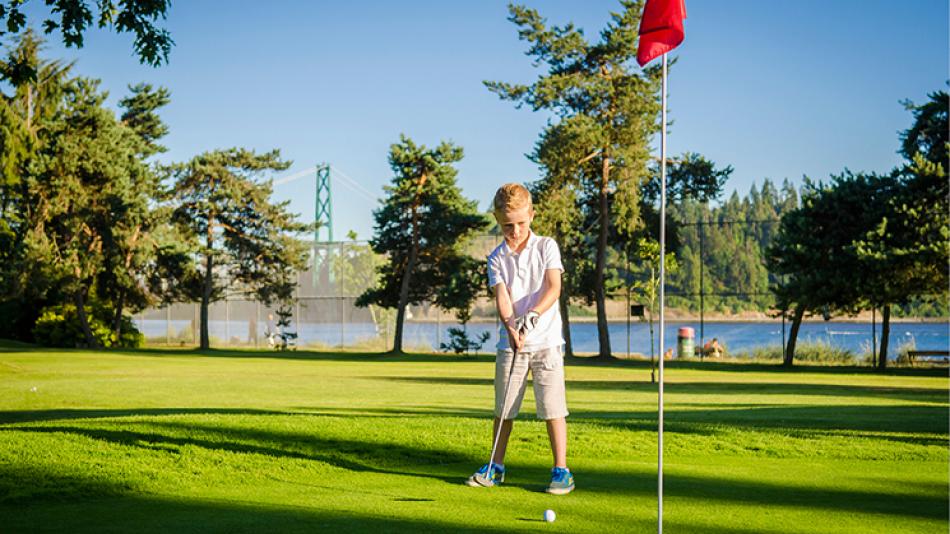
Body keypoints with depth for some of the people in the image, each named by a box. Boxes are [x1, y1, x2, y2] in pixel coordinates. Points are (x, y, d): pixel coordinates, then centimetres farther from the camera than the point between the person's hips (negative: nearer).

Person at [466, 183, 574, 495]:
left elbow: (554, 288, -9)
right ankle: (495, 466, 21)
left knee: (552, 407, -5)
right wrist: (512, 329, -26)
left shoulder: (546, 247, 1)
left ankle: (561, 470, 2)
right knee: (503, 408, 8)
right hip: (510, 342, 2)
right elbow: (501, 297, -8)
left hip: (545, 340, -2)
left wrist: (533, 315, -25)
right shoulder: (497, 259, 4)